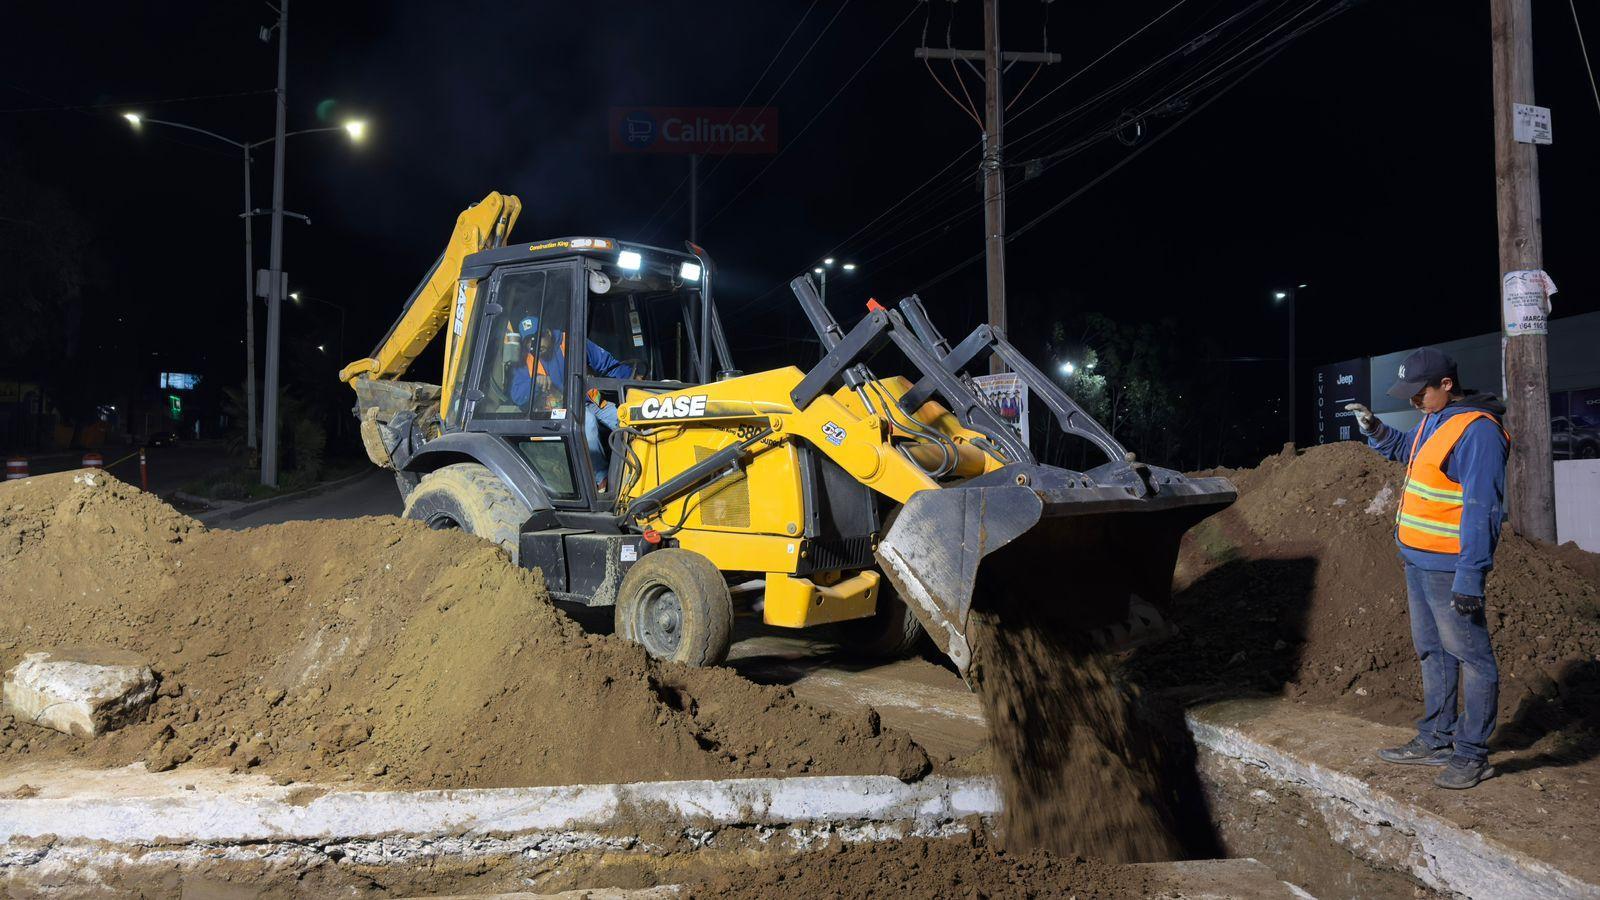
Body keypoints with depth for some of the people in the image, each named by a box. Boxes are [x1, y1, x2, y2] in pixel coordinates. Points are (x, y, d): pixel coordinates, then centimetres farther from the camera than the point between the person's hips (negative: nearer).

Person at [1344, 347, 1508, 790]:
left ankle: (1472, 754, 7)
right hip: (1418, 559, 10)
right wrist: (1375, 430, 14)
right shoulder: (1433, 420, 10)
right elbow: (1406, 448, 34)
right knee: (1432, 651, 17)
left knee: (1470, 654, -1)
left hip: (1448, 567, -10)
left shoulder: (1477, 430, -19)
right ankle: (1436, 740, 28)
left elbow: (1481, 509, -23)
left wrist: (1469, 577, -26)